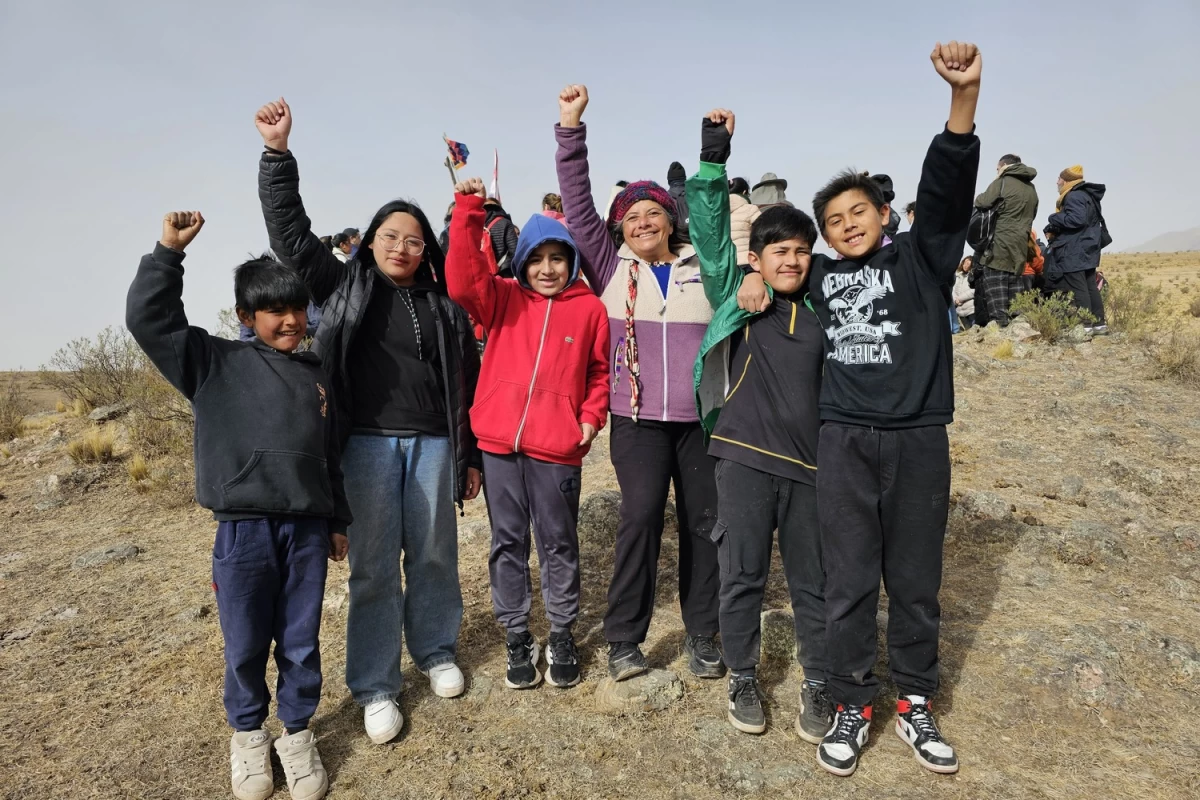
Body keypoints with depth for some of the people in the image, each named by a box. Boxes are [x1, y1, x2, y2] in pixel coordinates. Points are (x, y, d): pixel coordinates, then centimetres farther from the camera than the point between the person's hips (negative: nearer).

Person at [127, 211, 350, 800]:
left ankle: (297, 732, 32)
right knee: (245, 647, 11)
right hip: (243, 530, -2)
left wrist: (337, 521, 18)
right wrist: (169, 252, -12)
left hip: (308, 530, 2)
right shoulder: (214, 363, 3)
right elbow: (148, 319, -7)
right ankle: (248, 734, 36)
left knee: (301, 644, 12)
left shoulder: (316, 375, 12)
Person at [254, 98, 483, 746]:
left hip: (432, 444, 2)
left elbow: (467, 385, 10)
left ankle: (436, 652, 32)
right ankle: (375, 688, 17)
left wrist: (471, 457, 9)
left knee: (434, 555, 10)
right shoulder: (344, 286, 8)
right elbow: (289, 230, 3)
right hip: (368, 443, -1)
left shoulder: (444, 308, 10)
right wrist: (277, 152, -5)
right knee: (373, 566, 3)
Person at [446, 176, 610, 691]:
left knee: (559, 545, 11)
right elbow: (463, 280, -12)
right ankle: (517, 638, 26)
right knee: (508, 543, 11)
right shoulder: (503, 299, 6)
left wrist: (592, 416, -2)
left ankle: (562, 636, 28)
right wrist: (468, 211, -17)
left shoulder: (590, 309, 4)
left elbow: (600, 371, 11)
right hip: (499, 442, 2)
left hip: (557, 447, -1)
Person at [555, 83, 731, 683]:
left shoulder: (702, 266, 10)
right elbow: (577, 206, 1)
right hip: (638, 417, -1)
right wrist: (571, 128, -6)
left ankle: (702, 633, 21)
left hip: (702, 415, 2)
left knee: (704, 520, 5)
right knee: (640, 515, -10)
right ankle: (624, 637, 6)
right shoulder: (611, 267, 7)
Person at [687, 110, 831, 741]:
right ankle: (743, 680, 28)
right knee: (742, 575, 8)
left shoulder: (821, 310, 10)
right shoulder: (734, 293, 4)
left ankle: (819, 687, 29)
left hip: (809, 461, 2)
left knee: (814, 581, 10)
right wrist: (714, 157, -9)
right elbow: (709, 226, -3)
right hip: (745, 456, -2)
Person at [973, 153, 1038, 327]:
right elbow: (1031, 215, 25)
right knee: (1016, 283, 10)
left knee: (995, 284, -7)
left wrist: (976, 199, 10)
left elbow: (983, 202, -11)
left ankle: (1000, 323, -14)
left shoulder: (1003, 181, -4)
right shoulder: (1031, 188, 18)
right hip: (1020, 244, 7)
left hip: (999, 242, -7)